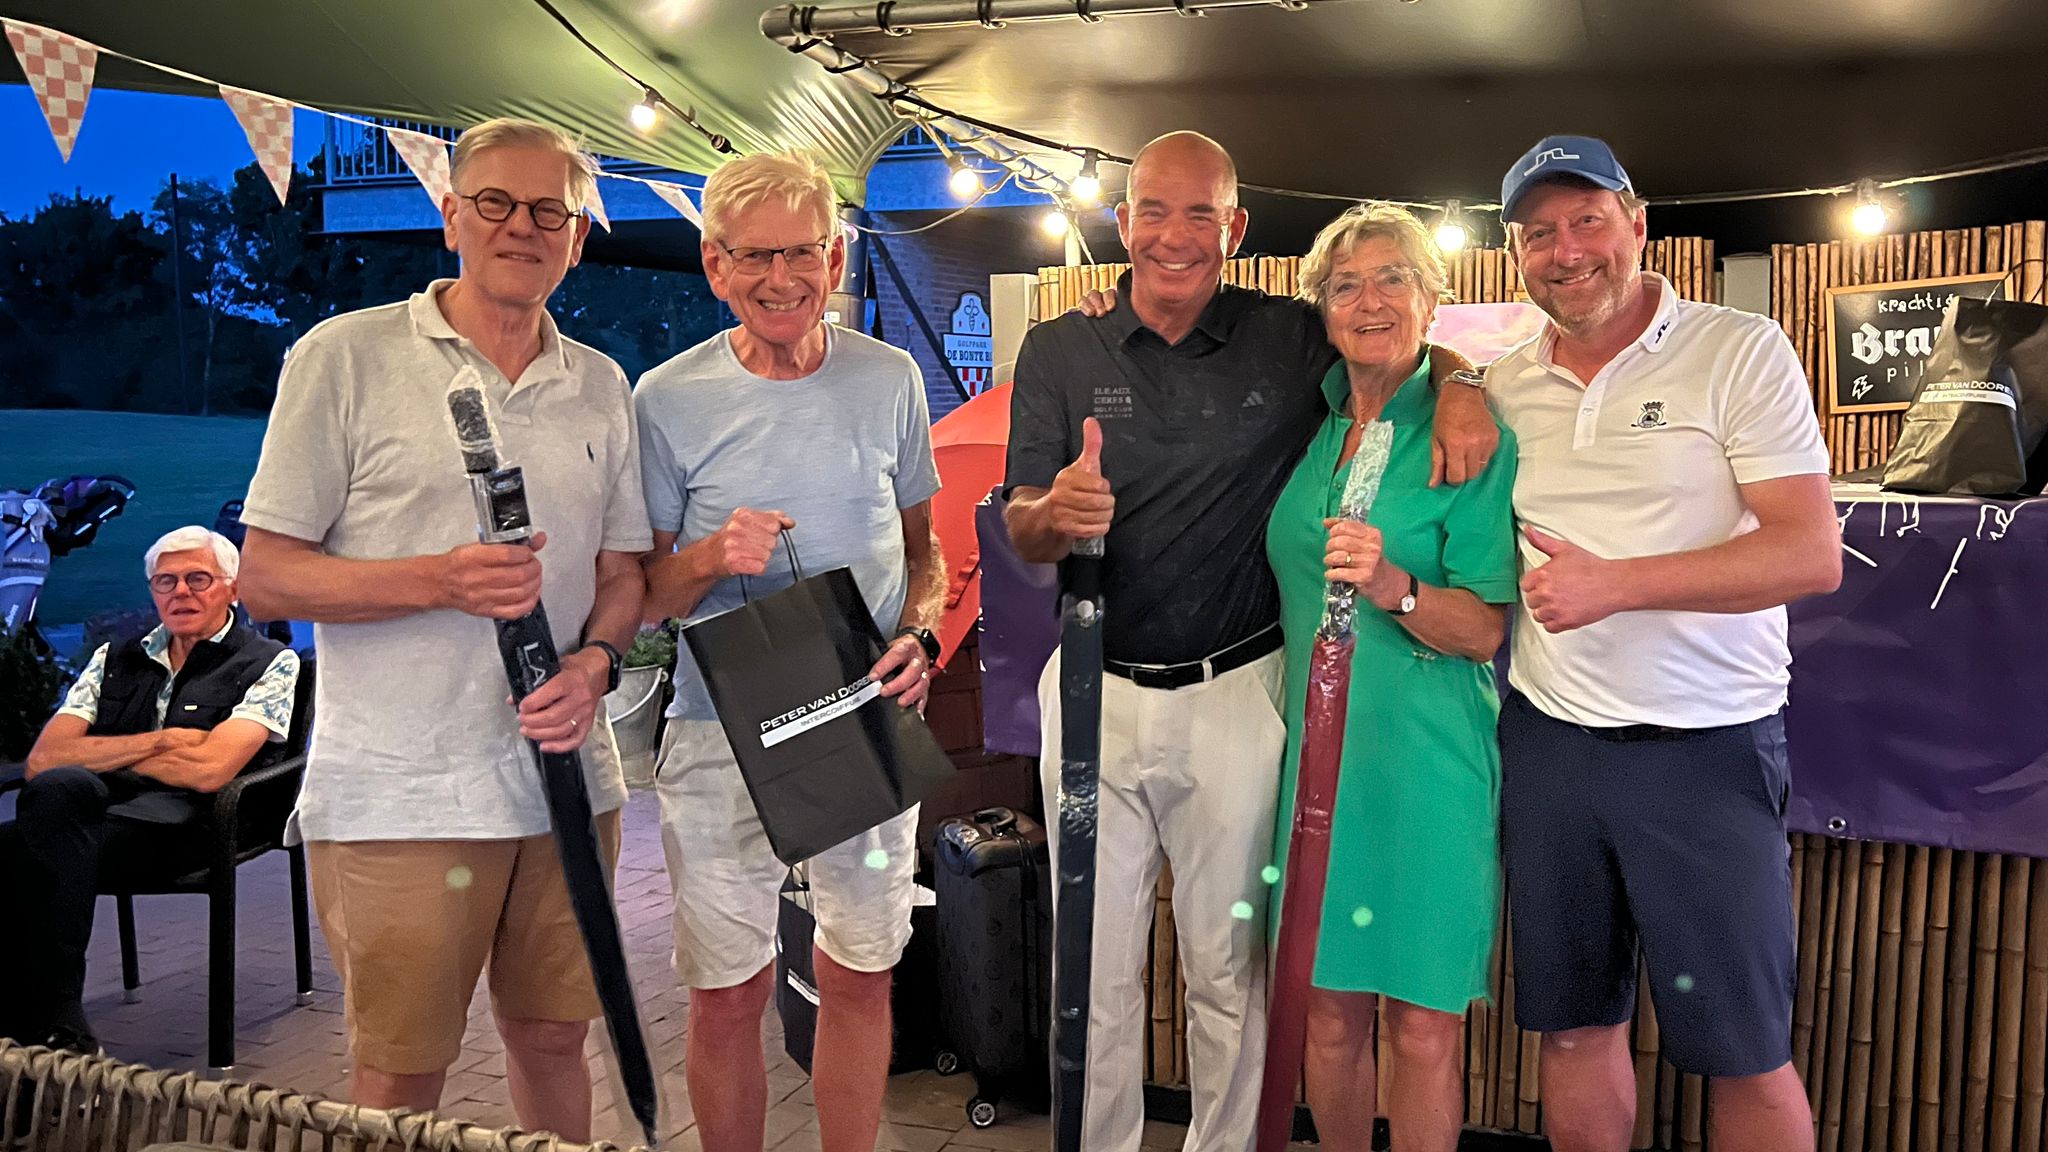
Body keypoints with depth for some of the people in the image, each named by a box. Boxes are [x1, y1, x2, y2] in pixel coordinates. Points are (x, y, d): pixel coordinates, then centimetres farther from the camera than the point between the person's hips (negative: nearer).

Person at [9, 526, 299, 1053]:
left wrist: (104, 753, 7)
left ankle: (51, 1023, -28)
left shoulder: (269, 664, 9)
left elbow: (209, 769, -7)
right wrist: (161, 741, 2)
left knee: (58, 790, -33)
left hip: (180, 825, -4)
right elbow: (41, 759, 12)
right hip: (92, 813, 5)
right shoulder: (116, 659, 25)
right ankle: (58, 1029, -23)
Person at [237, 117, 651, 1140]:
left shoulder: (602, 387, 10)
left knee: (552, 1036, 15)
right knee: (400, 1076, 5)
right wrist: (438, 583, -19)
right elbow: (267, 578, -4)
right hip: (398, 796, -4)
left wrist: (595, 660, -7)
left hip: (566, 778, 4)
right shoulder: (345, 357, -3)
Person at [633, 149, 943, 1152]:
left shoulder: (889, 380, 2)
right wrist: (705, 561, -21)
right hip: (719, 734, -1)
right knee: (727, 993, 7)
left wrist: (920, 636, -8)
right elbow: (639, 595, 0)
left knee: (860, 977, 13)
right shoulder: (669, 399, -4)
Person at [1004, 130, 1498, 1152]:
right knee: (1094, 962, 12)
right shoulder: (1058, 352, 2)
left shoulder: (1290, 340, 0)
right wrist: (1058, 512, -26)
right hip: (1093, 692, 1)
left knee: (1229, 964, 12)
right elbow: (1021, 533, -1)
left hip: (1235, 694, -1)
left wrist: (1458, 389, -10)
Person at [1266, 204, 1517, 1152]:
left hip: (1426, 754, -4)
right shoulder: (1307, 428, 8)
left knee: (1423, 1026, 3)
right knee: (1330, 1009, 12)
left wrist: (1394, 587, -28)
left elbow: (1484, 631, -7)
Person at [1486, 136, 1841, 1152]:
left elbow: (1813, 555, -13)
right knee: (1572, 1027, 14)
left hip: (1705, 749, -4)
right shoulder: (1504, 388, 6)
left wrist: (1613, 584, -22)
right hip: (1547, 741, 4)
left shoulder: (1741, 352, -5)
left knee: (1744, 1052, 5)